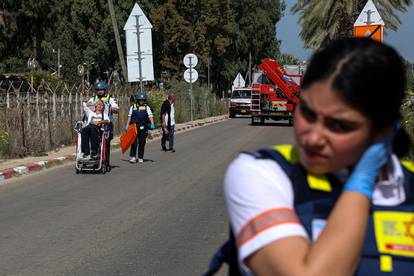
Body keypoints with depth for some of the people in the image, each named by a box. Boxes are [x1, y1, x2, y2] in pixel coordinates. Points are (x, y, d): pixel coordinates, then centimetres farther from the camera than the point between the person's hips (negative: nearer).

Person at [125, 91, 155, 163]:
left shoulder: (147, 107, 7)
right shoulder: (133, 107, 11)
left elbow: (150, 116, -4)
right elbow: (129, 117, 14)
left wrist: (152, 124, -20)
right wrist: (127, 125, 8)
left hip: (143, 127, 0)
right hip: (134, 126, 0)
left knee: (142, 143, 4)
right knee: (134, 142, -9)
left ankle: (140, 158, 13)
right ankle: (133, 157, -7)